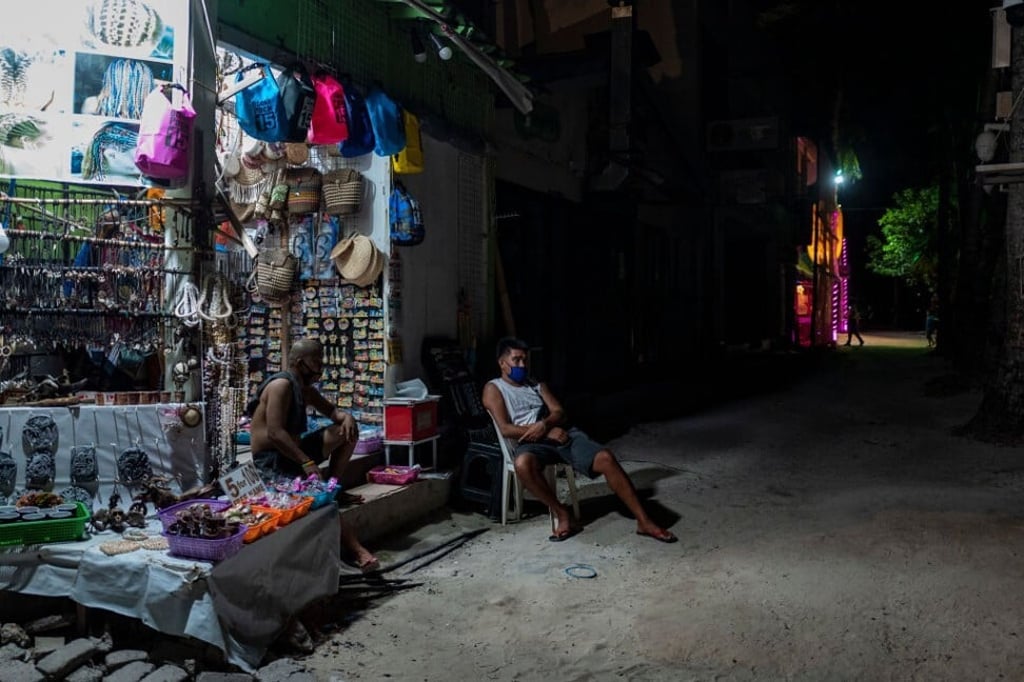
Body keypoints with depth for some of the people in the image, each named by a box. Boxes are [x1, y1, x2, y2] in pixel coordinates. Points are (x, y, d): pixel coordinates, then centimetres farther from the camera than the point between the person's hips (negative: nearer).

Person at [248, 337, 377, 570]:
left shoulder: (305, 389, 12)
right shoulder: (282, 385, -17)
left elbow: (330, 410, 17)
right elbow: (274, 432, -27)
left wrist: (347, 417, -9)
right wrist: (306, 462, -32)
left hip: (292, 452, 10)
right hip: (271, 460, -9)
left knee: (347, 430, 3)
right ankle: (357, 550, -31)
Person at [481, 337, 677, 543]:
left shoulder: (537, 385, 24)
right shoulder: (493, 388, 8)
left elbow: (559, 412, 12)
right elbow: (505, 429, -6)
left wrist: (544, 424, -14)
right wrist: (548, 432, -13)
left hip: (562, 434, 4)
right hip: (532, 442, -4)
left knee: (605, 458, -20)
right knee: (523, 464, -41)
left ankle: (644, 522, -16)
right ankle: (561, 513, -19)